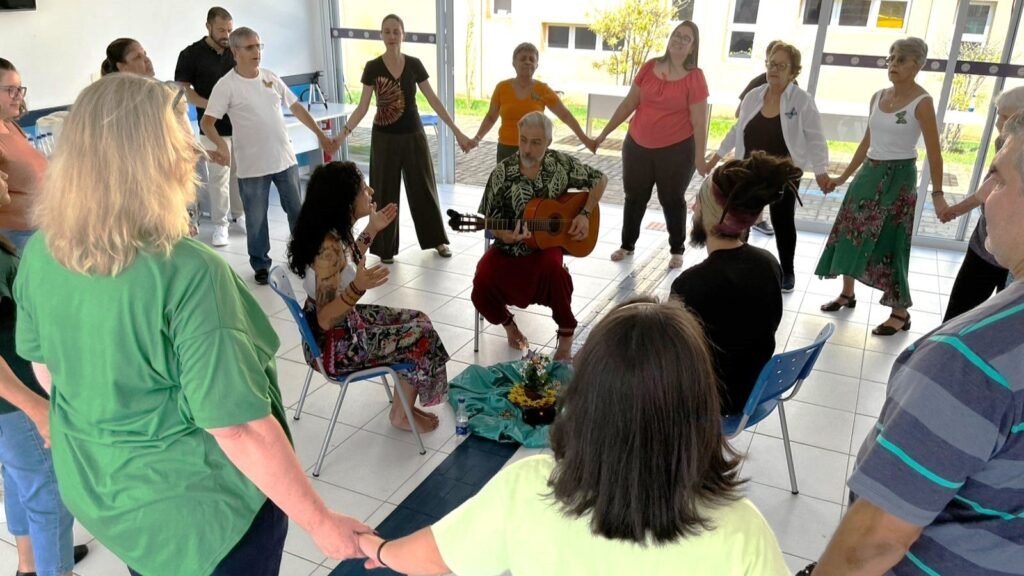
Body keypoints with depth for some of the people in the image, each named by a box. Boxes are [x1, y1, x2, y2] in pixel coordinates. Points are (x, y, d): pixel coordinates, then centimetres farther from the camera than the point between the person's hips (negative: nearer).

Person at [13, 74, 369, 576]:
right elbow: (240, 429, -29)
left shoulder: (40, 253, -10)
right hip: (198, 509, -6)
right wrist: (321, 522, -18)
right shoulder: (187, 274, -32)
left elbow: (45, 368, 5)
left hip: (96, 489, 7)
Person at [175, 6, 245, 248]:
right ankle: (220, 224, 9)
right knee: (218, 178, -1)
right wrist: (209, 105, -19)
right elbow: (183, 89, -5)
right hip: (213, 128, -3)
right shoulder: (191, 54, -6)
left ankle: (239, 215, 28)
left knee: (241, 173, 12)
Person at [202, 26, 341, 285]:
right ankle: (261, 264, 25)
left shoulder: (271, 77, 5)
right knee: (256, 219, 8)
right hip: (252, 166, -4)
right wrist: (221, 144, -36)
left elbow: (296, 107, 14)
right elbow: (207, 122, -16)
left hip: (285, 159, 4)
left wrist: (321, 135, 12)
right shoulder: (227, 85, -10)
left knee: (297, 211, 14)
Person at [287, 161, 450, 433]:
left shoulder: (331, 233, -3)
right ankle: (401, 415, 16)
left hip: (344, 320, 9)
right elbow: (326, 319, -30)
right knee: (421, 336, -3)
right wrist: (358, 288, -45)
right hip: (334, 343, -9)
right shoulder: (329, 247, -31)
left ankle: (404, 403, 23)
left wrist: (371, 230, 15)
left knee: (417, 321, 13)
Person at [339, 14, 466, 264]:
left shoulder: (414, 65, -1)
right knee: (385, 192, 5)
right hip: (384, 138, -1)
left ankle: (437, 239, 25)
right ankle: (386, 247, 18)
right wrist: (344, 132, -17)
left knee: (423, 187, 10)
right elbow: (363, 107, -4)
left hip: (413, 135, 2)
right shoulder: (373, 67, -6)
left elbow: (434, 101, 1)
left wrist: (457, 131, -1)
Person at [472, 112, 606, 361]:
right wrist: (505, 236, -25)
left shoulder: (561, 163, -5)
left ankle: (566, 334, -15)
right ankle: (507, 322, 14)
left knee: (553, 266, -36)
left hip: (548, 242, -1)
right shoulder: (503, 172, -7)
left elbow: (600, 179, 7)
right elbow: (491, 220, -3)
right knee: (482, 289, -23)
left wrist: (585, 214, -5)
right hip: (509, 248, 1)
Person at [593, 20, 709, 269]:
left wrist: (699, 157, -10)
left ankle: (677, 250, 28)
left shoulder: (695, 77, -11)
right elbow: (629, 104, 5)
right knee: (634, 197, 15)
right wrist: (603, 134, 6)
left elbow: (699, 121, -10)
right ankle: (627, 244, 33)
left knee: (672, 200, 10)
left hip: (676, 149, -3)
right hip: (637, 145, 4)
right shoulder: (649, 68, 0)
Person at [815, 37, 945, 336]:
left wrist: (937, 194, -18)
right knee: (850, 233, 9)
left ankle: (901, 312, 7)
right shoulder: (878, 97, 7)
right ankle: (847, 294, 27)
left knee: (889, 241, -5)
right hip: (869, 172, 7)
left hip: (898, 177, -7)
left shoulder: (922, 102, -11)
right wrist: (844, 176, 18)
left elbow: (934, 152, -13)